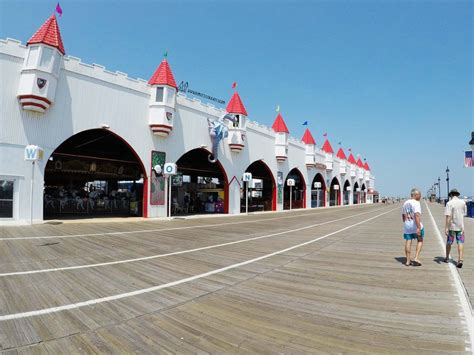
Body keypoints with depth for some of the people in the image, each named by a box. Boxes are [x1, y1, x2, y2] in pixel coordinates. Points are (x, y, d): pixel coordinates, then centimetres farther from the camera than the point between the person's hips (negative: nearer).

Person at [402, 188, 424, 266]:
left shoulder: (405, 203, 12)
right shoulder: (416, 203, -13)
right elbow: (417, 215, -24)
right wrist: (418, 227, -27)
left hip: (407, 226, 6)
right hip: (415, 225, -6)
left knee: (408, 242, 8)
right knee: (420, 241, 12)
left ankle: (408, 261, 12)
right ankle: (416, 258, 4)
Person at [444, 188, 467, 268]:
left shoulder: (449, 203, -13)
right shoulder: (463, 202, 0)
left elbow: (448, 216, -18)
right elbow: (464, 213, 13)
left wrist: (446, 227, -17)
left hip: (452, 226, -2)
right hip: (460, 226, 2)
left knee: (449, 242, 12)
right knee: (460, 243, 2)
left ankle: (447, 258, 26)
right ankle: (460, 259, -10)